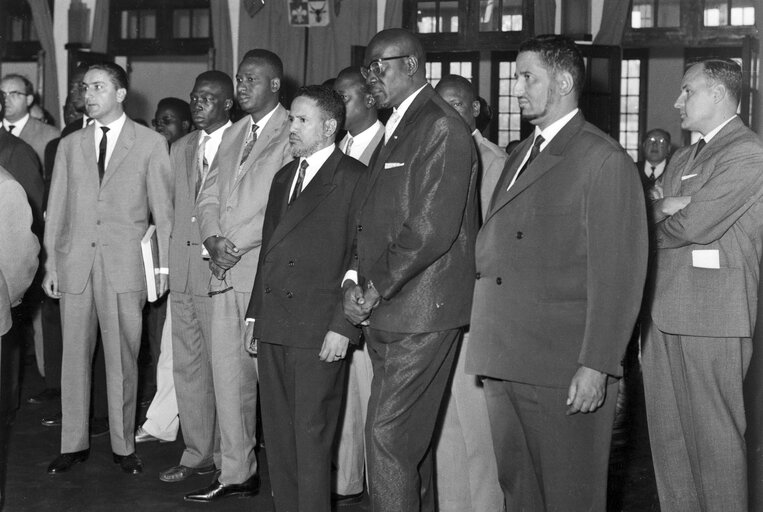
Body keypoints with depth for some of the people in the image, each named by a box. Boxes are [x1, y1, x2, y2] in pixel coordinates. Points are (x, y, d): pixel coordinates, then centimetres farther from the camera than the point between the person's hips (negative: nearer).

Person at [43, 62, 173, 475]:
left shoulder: (150, 144, 2)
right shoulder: (69, 146, 12)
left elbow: (163, 209, 2)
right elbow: (56, 209, 12)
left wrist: (163, 266, -2)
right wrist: (50, 263, 7)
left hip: (125, 266, -3)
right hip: (75, 263, 3)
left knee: (122, 358, 2)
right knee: (74, 355, 6)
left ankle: (124, 445, 12)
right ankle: (73, 443, 15)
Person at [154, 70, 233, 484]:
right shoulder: (181, 148, 17)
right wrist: (170, 259, 12)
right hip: (183, 270, 7)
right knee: (187, 365, 9)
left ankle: (227, 457, 11)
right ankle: (197, 453, 19)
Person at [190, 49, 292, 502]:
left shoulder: (291, 134, -5)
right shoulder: (234, 134, 20)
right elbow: (210, 195, 18)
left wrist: (236, 245, -12)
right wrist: (212, 239, -1)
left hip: (266, 272, -7)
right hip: (227, 272, 7)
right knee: (229, 373, 8)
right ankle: (236, 472, 17)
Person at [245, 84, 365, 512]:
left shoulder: (355, 179, -6)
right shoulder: (284, 177, 19)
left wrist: (343, 327, -15)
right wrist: (256, 312, 15)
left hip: (319, 331, -7)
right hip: (274, 325, 7)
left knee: (311, 435, -3)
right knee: (278, 432, 11)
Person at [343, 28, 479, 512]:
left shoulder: (442, 129, -12)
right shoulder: (397, 129, 19)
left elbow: (431, 230, -19)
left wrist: (377, 288, -13)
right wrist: (357, 279, 5)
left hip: (421, 311, -9)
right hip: (388, 311, 9)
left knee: (387, 434, -9)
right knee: (410, 435, 15)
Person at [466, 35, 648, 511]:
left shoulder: (605, 160, -8)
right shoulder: (519, 158, 18)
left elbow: (619, 275, -13)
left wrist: (597, 366, -17)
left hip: (565, 373, -7)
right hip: (505, 365, 8)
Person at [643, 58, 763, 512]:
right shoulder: (683, 159, 21)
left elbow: (695, 224, -18)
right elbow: (651, 217, 13)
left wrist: (653, 223, 1)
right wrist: (665, 208, -9)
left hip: (713, 315, -8)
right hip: (665, 312, 9)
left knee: (715, 436, -3)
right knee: (667, 433, 12)